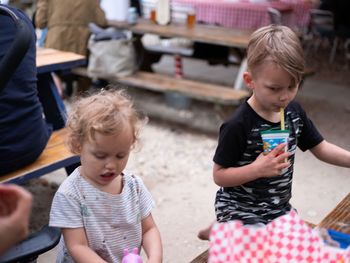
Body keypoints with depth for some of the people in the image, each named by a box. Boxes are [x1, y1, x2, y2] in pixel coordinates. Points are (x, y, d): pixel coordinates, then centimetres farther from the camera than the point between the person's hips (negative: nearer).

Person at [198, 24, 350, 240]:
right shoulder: (238, 125, -25)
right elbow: (219, 175, -19)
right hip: (240, 210, -7)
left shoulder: (294, 112, -4)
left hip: (279, 208, 7)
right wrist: (257, 169, -33)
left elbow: (320, 148, 7)